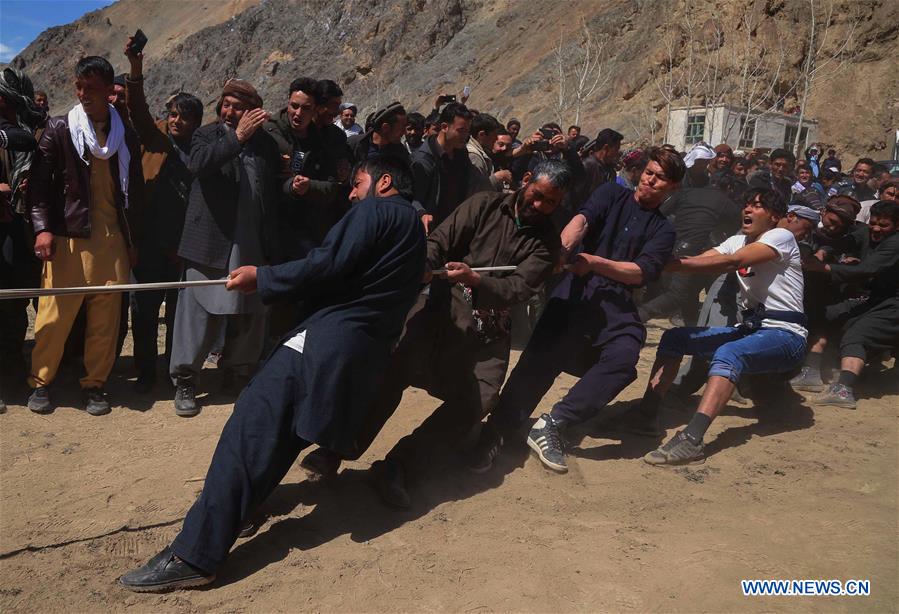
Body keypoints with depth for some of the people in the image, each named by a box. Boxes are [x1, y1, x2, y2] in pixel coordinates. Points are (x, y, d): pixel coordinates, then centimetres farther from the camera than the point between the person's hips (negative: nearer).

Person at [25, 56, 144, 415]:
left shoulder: (126, 136, 11)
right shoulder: (59, 129, 4)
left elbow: (136, 190, 15)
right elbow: (39, 182, 1)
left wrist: (134, 241, 13)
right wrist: (42, 228, -11)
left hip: (113, 240, 2)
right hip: (67, 237, -2)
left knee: (106, 318, 1)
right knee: (54, 314, -2)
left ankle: (95, 384, 15)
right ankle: (41, 382, 16)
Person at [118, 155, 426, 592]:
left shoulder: (375, 210, 0)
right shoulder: (413, 227, 28)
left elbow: (326, 266, -11)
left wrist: (261, 278, -2)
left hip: (329, 337, -10)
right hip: (368, 350, 10)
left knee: (251, 427, -13)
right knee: (282, 434, 20)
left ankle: (194, 555, -15)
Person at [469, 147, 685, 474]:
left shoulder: (663, 230, 17)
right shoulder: (612, 194, 16)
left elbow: (640, 273, 0)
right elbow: (583, 218, -6)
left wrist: (594, 261, -17)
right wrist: (563, 246, -29)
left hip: (616, 304, 1)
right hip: (576, 291, -1)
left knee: (623, 358, -28)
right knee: (541, 356, -21)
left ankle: (551, 424, -23)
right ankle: (496, 432, -14)